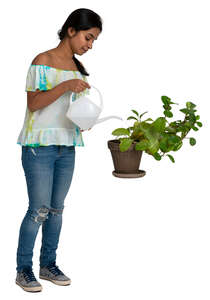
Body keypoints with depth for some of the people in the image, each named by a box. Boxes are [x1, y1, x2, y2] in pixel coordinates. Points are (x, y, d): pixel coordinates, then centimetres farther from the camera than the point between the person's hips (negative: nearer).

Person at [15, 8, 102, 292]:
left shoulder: (78, 67, 13)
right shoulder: (43, 61, -6)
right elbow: (33, 103, -13)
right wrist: (65, 86, -22)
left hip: (67, 147, 6)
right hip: (39, 146, -6)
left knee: (56, 208, 10)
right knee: (39, 209, -5)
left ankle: (48, 264, 22)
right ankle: (24, 269, 8)